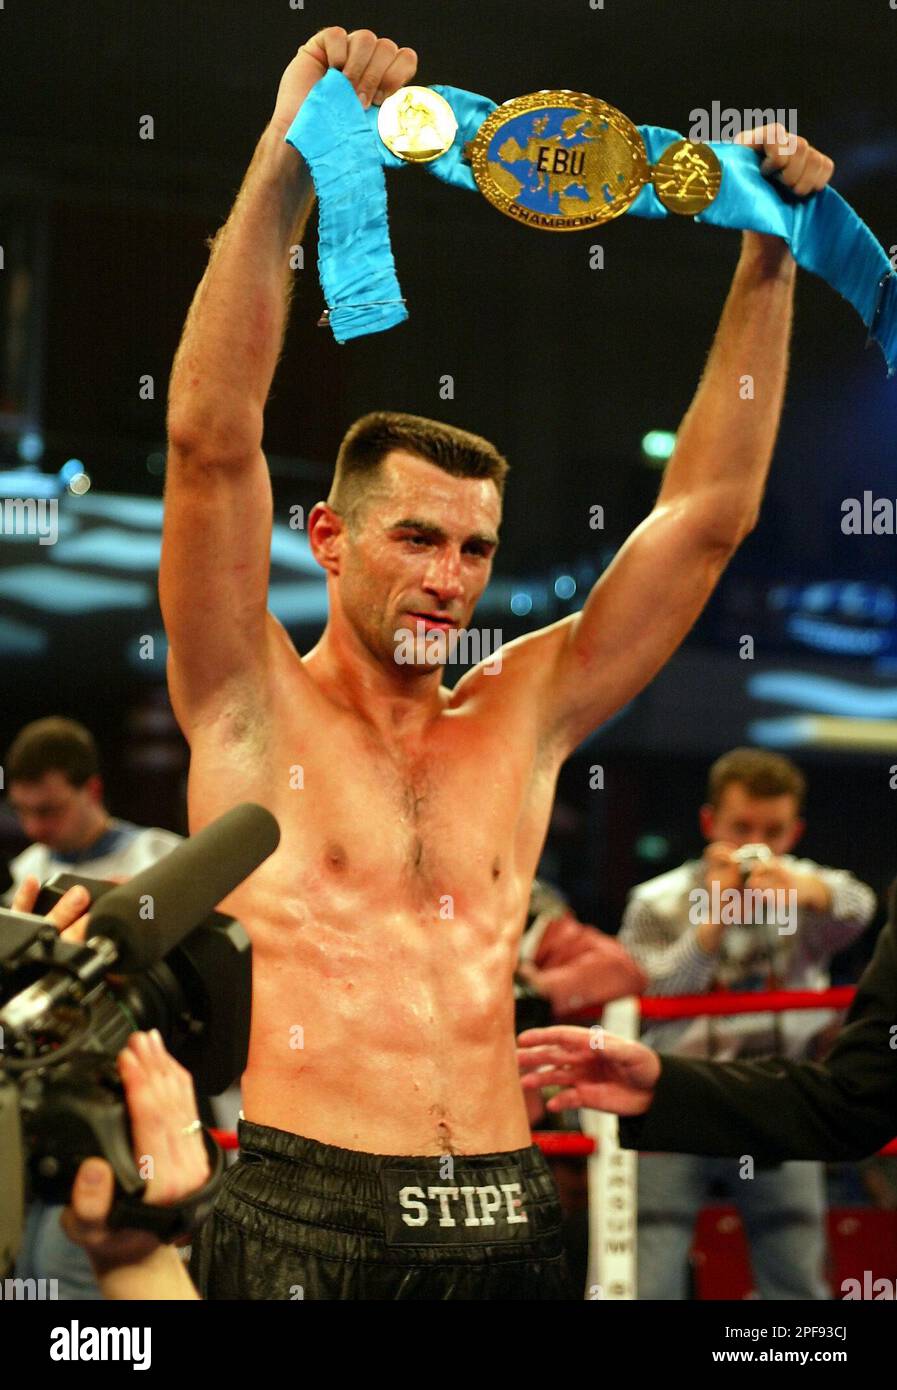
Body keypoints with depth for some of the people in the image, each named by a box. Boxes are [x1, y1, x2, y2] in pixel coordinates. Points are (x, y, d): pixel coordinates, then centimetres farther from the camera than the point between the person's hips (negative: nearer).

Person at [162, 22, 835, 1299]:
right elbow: (212, 440, -10)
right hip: (309, 1226, -4)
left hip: (505, 1229, 4)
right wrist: (291, 159, -16)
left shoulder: (521, 719, 13)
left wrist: (770, 258, 11)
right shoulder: (256, 710, 2)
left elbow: (709, 513, 14)